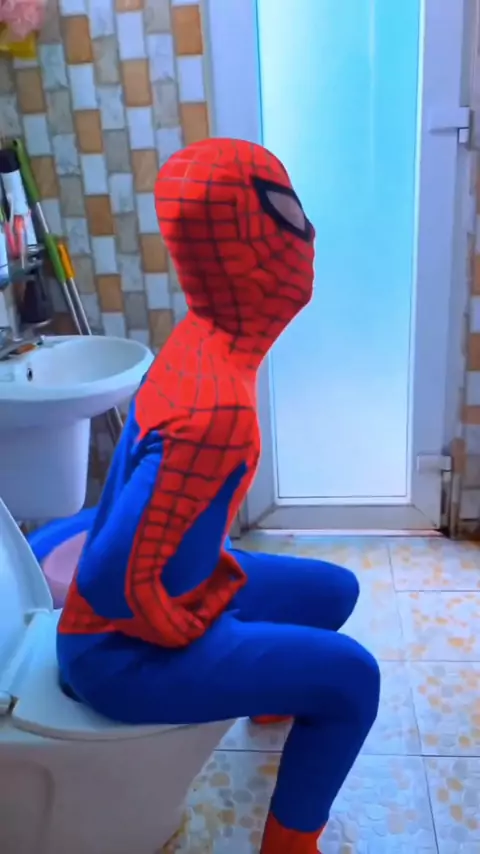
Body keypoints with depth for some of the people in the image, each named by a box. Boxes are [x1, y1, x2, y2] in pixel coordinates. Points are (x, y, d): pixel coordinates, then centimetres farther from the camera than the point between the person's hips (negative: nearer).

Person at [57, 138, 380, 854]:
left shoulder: (203, 337, -5)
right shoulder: (219, 407, -35)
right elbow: (113, 578, -32)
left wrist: (224, 568, 11)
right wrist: (188, 631, -14)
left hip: (181, 581, 9)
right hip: (123, 651, -8)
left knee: (336, 590, 18)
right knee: (351, 679, -8)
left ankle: (270, 687, 47)